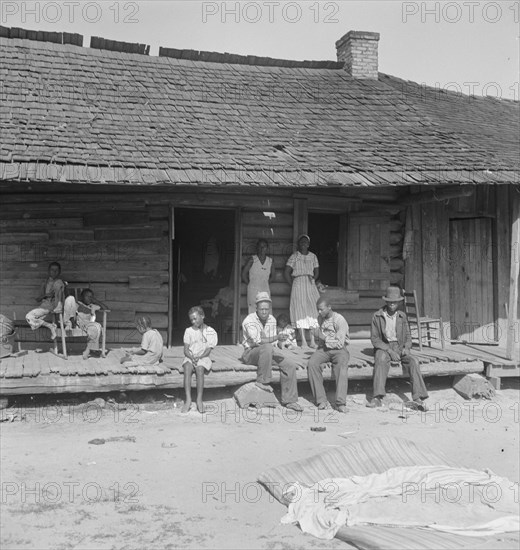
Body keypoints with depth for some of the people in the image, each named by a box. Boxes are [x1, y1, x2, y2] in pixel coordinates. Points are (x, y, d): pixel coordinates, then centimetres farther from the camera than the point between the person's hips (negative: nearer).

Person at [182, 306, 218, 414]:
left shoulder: (210, 332, 3)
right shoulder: (188, 331, 10)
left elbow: (208, 350, -4)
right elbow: (186, 350, 4)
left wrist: (199, 357, -20)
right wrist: (192, 357, -16)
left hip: (203, 357, -2)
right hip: (190, 357, 2)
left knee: (199, 369, -33)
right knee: (187, 368, -31)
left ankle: (199, 400, -31)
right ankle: (188, 400, -35)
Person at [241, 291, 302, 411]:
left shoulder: (272, 320, 4)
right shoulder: (249, 321, -18)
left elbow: (272, 341, 11)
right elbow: (257, 341, -30)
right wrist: (277, 337, -39)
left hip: (267, 352, 7)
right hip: (251, 353, -7)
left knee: (290, 365, -12)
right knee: (267, 348, -38)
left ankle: (289, 400, -4)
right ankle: (262, 381, -24)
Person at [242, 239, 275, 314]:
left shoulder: (270, 261, 8)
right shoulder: (252, 260, 0)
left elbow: (272, 274, 24)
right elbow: (243, 274, 4)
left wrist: (267, 282, 14)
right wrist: (250, 284, 5)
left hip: (265, 290, 3)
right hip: (253, 290, -3)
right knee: (253, 311, -10)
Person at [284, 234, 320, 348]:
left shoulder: (313, 256, 12)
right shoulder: (294, 256, 3)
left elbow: (316, 272, 19)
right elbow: (286, 273, 2)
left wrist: (312, 279, 5)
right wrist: (293, 285, 0)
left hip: (311, 285, 3)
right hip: (298, 284, -3)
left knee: (313, 311, -1)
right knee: (300, 312, -7)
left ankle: (312, 341, 3)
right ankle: (303, 341, -6)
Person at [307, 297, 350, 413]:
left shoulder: (340, 320, -11)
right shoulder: (320, 318, 10)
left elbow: (339, 343, -18)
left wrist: (323, 337, -13)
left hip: (338, 350, -5)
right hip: (323, 349, 5)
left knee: (342, 366, -37)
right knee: (312, 363, -27)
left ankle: (340, 403, -38)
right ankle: (321, 400, -25)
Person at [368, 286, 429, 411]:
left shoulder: (402, 316, 8)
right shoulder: (377, 316, -2)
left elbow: (408, 336, 13)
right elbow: (374, 339, -4)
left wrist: (406, 347, -9)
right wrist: (389, 350, -16)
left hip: (400, 347, 3)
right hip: (383, 347, -3)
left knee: (413, 362, -27)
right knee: (381, 360, -37)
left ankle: (418, 398, -35)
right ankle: (378, 398, -43)